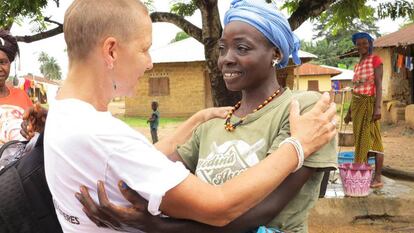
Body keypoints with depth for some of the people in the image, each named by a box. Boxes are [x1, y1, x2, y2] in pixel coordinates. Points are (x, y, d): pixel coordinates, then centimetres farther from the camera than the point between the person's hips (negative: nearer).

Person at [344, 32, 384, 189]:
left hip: (369, 103, -8)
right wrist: (349, 111, 19)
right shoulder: (357, 65, 18)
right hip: (356, 105, 8)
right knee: (360, 140, 8)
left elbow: (378, 85, -11)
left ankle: (378, 178, -7)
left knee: (371, 139, -9)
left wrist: (377, 107, -21)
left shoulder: (375, 60, -3)